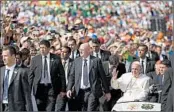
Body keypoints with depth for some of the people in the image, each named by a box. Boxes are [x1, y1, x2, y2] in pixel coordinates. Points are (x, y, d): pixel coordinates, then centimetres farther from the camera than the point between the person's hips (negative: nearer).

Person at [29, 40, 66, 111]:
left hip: (51, 88, -2)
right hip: (39, 88, 2)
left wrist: (63, 89, 0)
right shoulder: (35, 59, 6)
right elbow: (31, 75, 7)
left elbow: (62, 75, 3)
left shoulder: (56, 59, 2)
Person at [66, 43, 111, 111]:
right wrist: (69, 89, -5)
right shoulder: (76, 61, 10)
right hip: (80, 92, 4)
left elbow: (103, 76, 3)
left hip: (92, 92, -3)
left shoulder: (96, 61, 0)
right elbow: (72, 76, 9)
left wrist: (107, 92, 4)